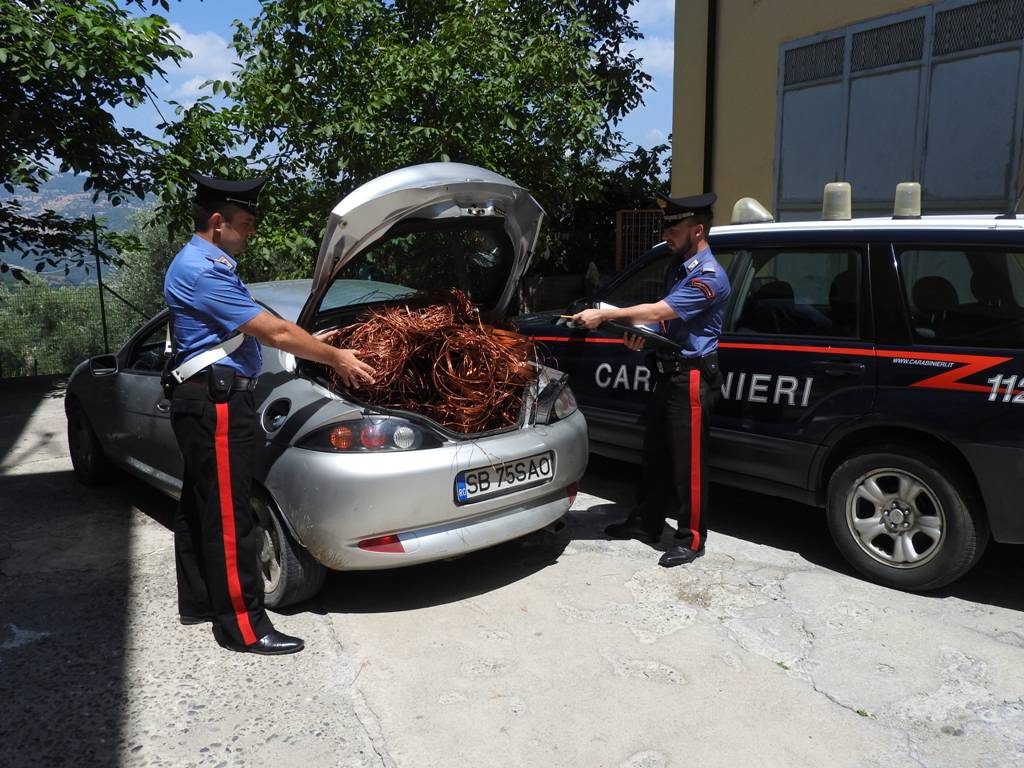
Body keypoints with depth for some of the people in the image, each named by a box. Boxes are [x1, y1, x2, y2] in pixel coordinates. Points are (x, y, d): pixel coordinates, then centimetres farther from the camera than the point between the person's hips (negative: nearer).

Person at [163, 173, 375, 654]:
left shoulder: (206, 264, 16)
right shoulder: (202, 272, -18)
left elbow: (260, 329, 20)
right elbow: (275, 333, -20)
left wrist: (317, 344, 18)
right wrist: (336, 358, -12)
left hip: (205, 401, 11)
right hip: (217, 403, -11)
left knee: (199, 505, 18)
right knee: (228, 516, -6)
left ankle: (198, 601, 31)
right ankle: (243, 627, 2)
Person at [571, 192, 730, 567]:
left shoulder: (709, 276, -18)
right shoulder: (678, 265, 12)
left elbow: (660, 310, -25)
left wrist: (604, 314, -22)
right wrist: (642, 332, -4)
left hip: (692, 379, -9)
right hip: (667, 373, 9)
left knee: (688, 463, -1)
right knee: (655, 454, 17)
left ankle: (691, 539, 13)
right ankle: (646, 523, 30)